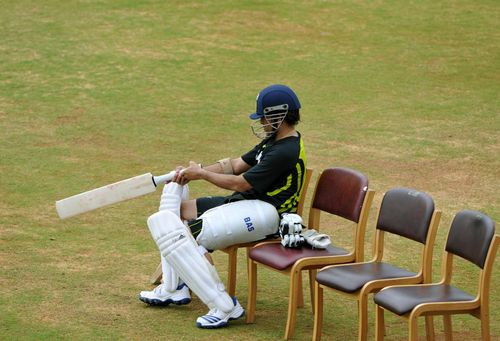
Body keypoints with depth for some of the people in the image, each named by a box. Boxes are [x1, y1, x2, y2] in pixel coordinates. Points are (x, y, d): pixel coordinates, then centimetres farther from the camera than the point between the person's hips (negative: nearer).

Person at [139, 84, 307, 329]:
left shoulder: (286, 151, -20)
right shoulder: (274, 141, 13)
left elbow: (240, 183, -19)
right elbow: (236, 165, 14)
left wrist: (201, 174, -6)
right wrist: (194, 172, 1)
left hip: (264, 213, -11)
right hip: (243, 204, 11)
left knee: (190, 235, -24)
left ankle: (224, 307, -23)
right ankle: (173, 289, 8)